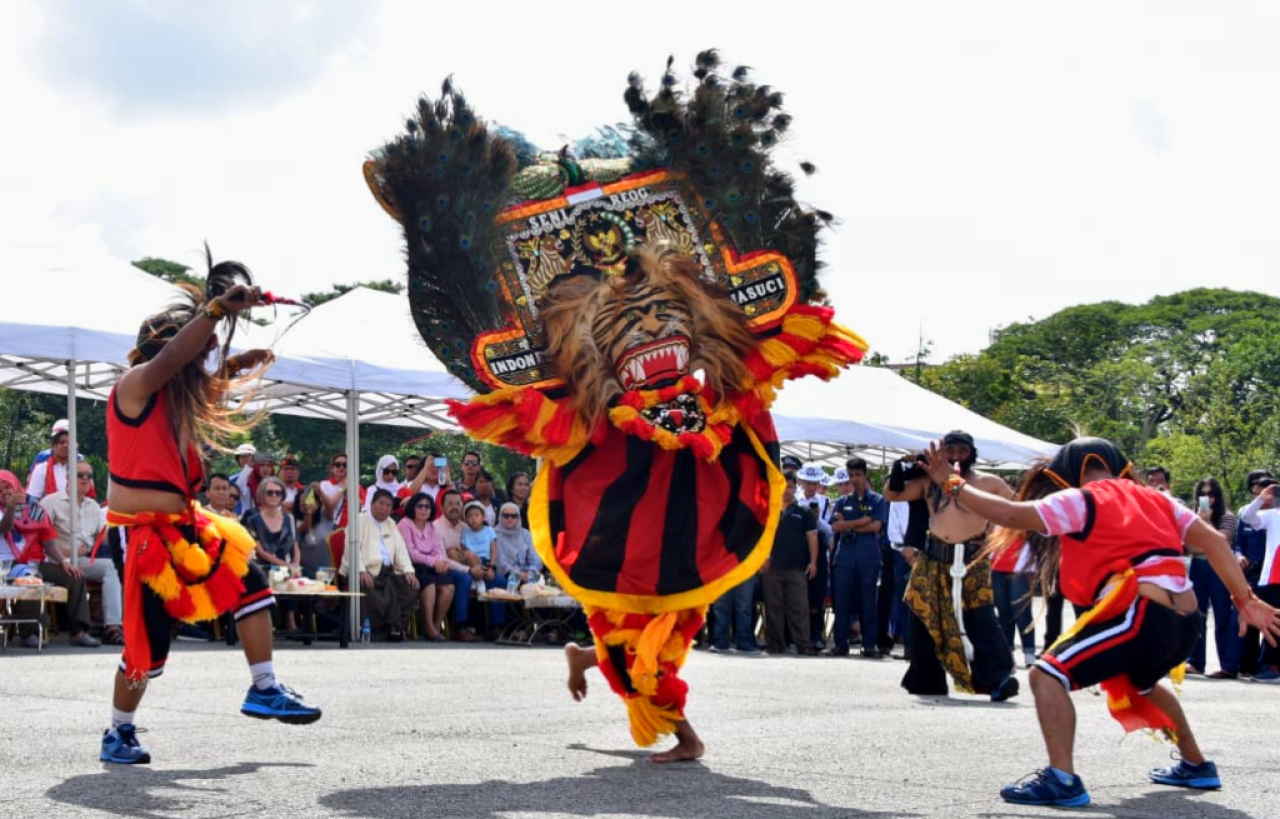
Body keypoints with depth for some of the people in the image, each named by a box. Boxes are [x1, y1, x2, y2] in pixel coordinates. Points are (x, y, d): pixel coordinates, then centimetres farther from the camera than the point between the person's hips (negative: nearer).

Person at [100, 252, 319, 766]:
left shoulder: (177, 392, 9)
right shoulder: (136, 385, -16)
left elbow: (206, 382, 33)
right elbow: (170, 356, -36)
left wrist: (238, 365, 16)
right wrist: (219, 308, -41)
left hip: (182, 525, 9)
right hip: (144, 532, -9)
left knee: (251, 587, 9)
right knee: (149, 638, -3)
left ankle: (264, 691, 18)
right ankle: (118, 734, 15)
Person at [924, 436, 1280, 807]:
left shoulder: (1081, 501, 4)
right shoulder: (1156, 499, 23)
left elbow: (1011, 514, -4)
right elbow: (1213, 541, 14)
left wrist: (952, 484, 6)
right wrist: (1246, 600, 13)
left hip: (1141, 614, -8)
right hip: (1184, 623, 8)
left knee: (1048, 674, -8)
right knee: (1139, 682, 38)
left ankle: (1062, 779, -21)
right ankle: (1195, 765, 47)